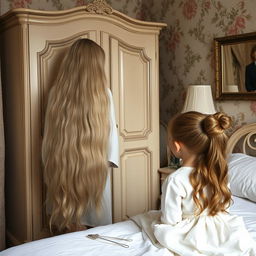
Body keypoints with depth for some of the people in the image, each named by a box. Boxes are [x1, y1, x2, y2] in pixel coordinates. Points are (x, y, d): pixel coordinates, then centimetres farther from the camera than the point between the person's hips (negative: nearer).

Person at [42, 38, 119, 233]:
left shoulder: (57, 91, -4)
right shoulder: (102, 92, -10)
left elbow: (50, 133, 2)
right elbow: (110, 130, -5)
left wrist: (50, 162, 13)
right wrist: (110, 158, 8)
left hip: (63, 167, 3)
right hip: (94, 167, -2)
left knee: (67, 224, 15)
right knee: (94, 230, 11)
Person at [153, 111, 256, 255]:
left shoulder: (175, 181, -25)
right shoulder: (218, 169, -6)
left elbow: (170, 220, -17)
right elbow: (225, 204, 7)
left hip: (194, 233, -5)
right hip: (221, 226, 5)